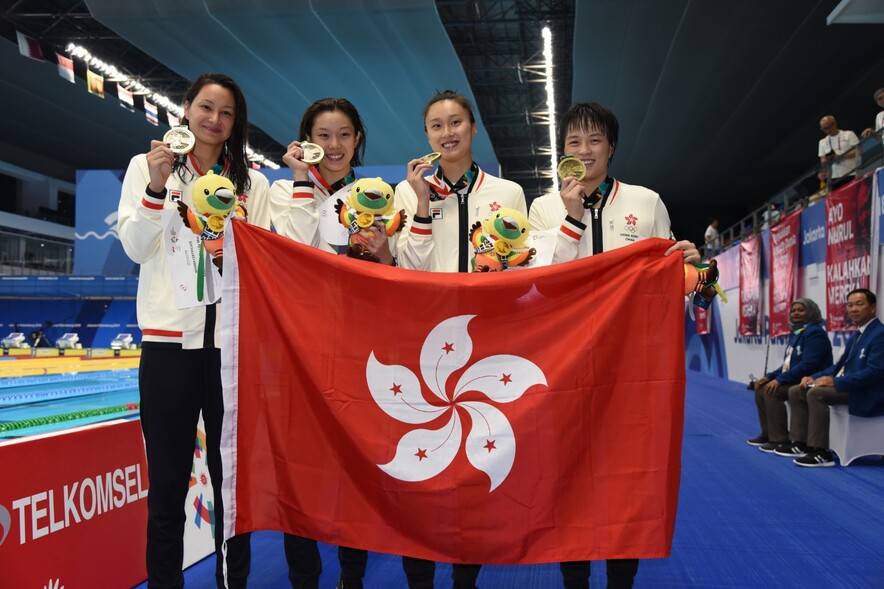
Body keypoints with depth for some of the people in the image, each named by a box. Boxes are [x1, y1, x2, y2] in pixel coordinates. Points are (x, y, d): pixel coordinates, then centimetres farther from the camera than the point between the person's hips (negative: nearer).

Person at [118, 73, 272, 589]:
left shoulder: (253, 182, 12)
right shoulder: (147, 167, 8)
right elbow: (136, 248, -1)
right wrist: (157, 187, -14)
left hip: (234, 340, 2)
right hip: (170, 339, -1)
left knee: (233, 478, 6)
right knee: (168, 483, 5)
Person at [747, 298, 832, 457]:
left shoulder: (814, 333, -15)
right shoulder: (796, 333, 15)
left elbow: (808, 365, -25)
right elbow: (788, 364, 19)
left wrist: (780, 379, -24)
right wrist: (770, 376, 5)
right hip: (794, 379, 10)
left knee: (772, 392, -25)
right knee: (761, 389, 4)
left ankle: (780, 440, -21)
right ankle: (768, 434, 10)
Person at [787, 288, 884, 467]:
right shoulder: (855, 335, 17)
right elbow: (841, 365, 20)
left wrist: (835, 381, -26)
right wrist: (814, 377, 2)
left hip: (866, 393, -10)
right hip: (848, 386, 10)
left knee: (816, 393, -29)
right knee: (796, 391, 1)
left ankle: (821, 452, -25)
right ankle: (802, 443, -1)